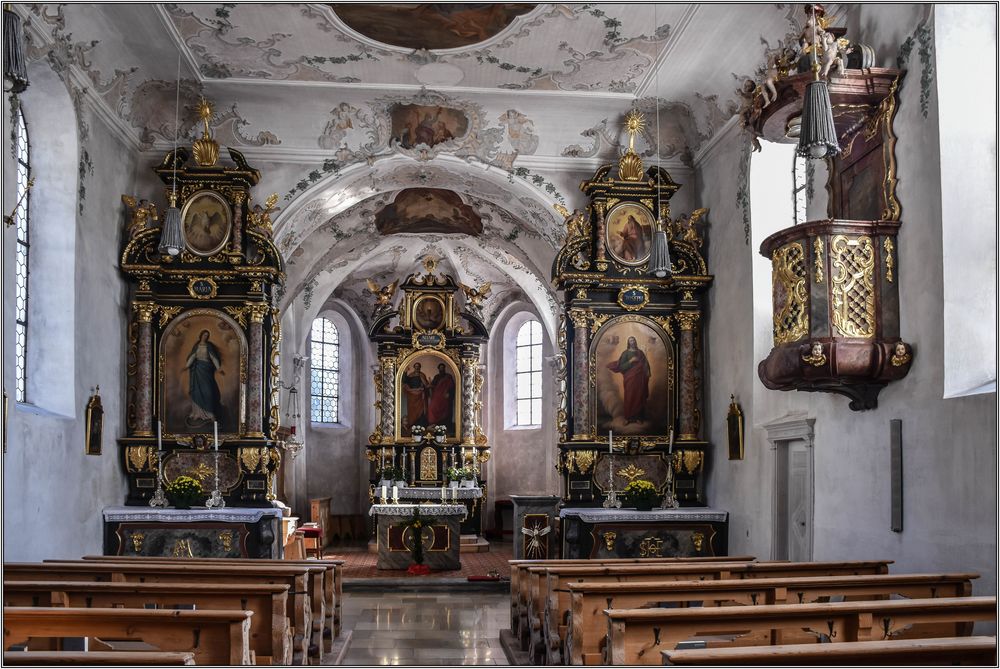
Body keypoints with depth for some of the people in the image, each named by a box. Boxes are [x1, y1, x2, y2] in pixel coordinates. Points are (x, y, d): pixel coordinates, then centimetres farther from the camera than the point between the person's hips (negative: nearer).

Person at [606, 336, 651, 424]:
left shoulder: (640, 352, 10)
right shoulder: (626, 353, 0)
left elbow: (645, 363, 13)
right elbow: (621, 366, -6)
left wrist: (647, 372, -3)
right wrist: (630, 361, -16)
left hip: (639, 377, 3)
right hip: (630, 378, -3)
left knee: (639, 397, 4)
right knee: (629, 397, -2)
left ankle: (638, 417, 11)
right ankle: (628, 417, 4)